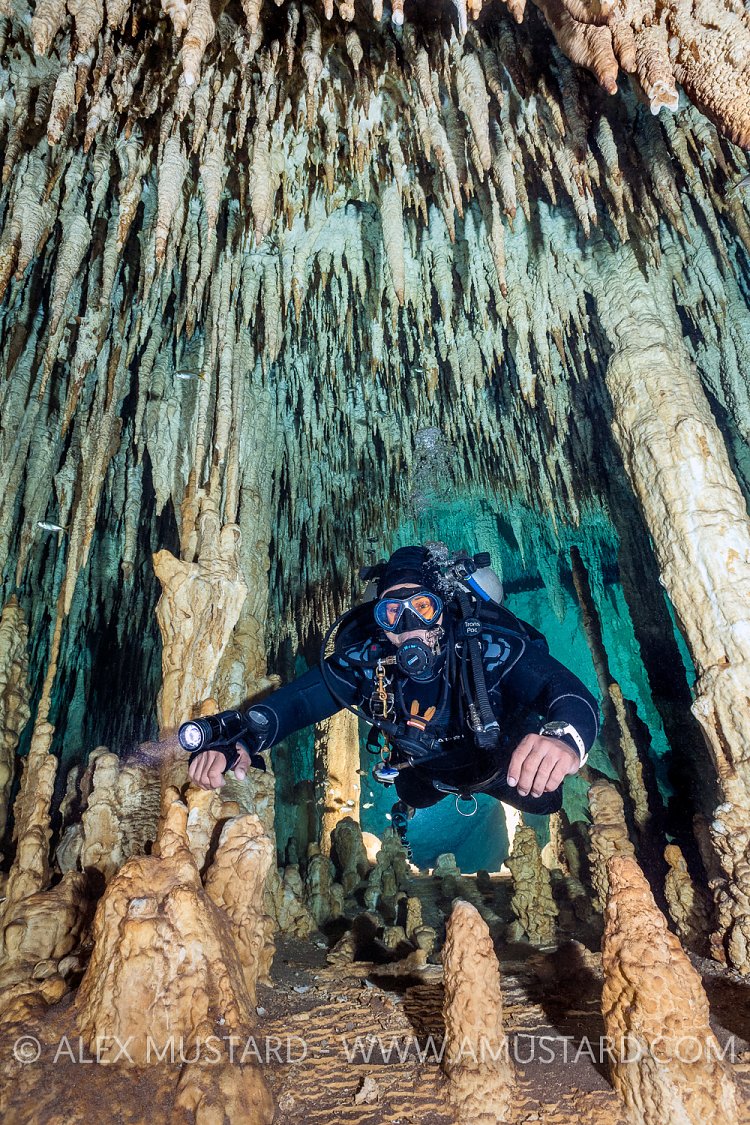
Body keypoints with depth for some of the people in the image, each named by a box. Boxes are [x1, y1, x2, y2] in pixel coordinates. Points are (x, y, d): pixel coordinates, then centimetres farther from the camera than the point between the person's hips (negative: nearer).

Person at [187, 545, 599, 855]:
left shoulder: (491, 648, -42)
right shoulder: (365, 658, -34)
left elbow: (568, 691, -50)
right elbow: (296, 699, -34)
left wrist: (566, 739, -75)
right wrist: (239, 744, -54)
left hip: (498, 761, -2)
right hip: (426, 770, 2)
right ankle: (407, 806, 58)